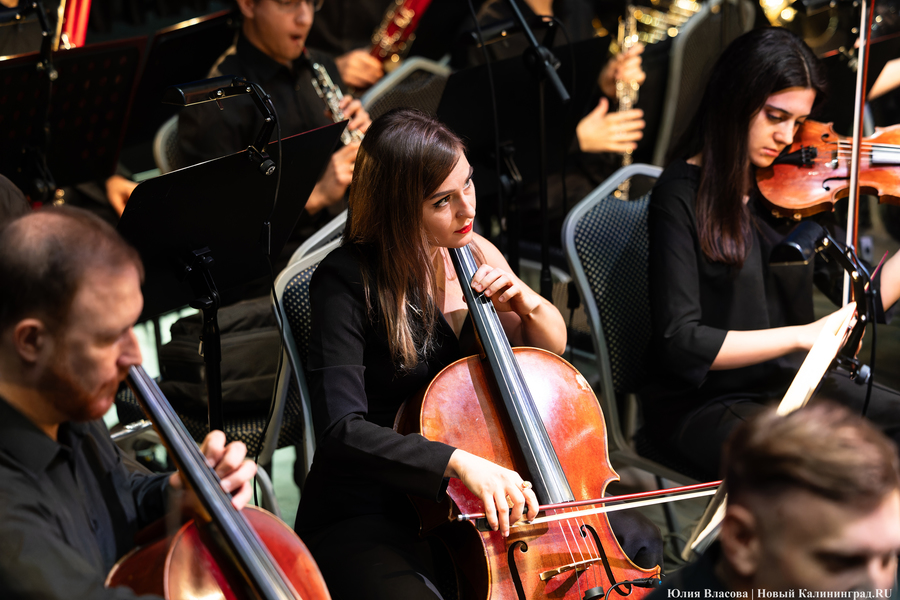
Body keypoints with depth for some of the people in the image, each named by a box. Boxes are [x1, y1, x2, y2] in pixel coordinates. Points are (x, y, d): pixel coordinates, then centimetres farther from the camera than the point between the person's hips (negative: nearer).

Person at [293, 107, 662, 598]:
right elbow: (343, 430, -27)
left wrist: (526, 303, -6)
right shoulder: (347, 282, -17)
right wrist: (460, 462, -38)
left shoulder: (475, 254, 3)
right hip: (366, 519, -7)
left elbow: (552, 347, 17)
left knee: (639, 544, 0)